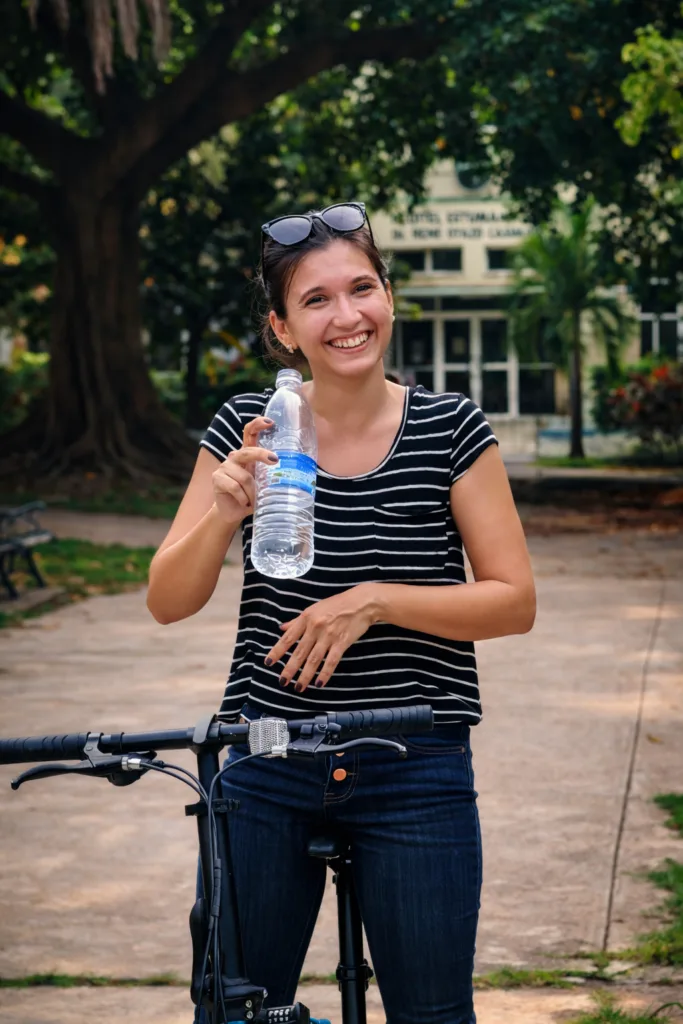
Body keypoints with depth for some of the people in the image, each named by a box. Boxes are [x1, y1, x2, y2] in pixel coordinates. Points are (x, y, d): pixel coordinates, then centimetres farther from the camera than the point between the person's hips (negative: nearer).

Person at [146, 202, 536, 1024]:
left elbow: (514, 601, -6)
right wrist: (223, 511, -21)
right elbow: (167, 602, -2)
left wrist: (375, 600, -19)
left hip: (415, 771, -1)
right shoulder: (248, 430, -1)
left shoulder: (450, 430, -5)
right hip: (268, 766, 2)